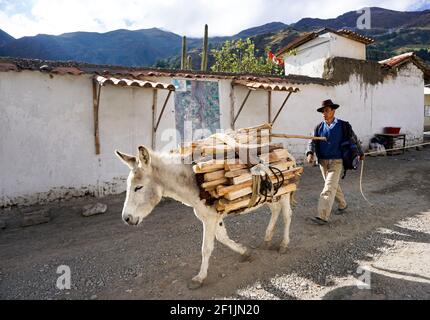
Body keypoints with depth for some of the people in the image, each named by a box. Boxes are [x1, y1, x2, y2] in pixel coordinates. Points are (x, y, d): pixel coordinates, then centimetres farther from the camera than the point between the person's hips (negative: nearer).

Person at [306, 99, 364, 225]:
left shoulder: (343, 126, -3)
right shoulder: (319, 127, 5)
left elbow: (354, 139, 10)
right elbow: (313, 142, -4)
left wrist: (361, 153, 21)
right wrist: (310, 153, -25)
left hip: (336, 161, -4)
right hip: (323, 161, 5)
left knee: (329, 188, -13)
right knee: (334, 186, 19)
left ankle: (323, 216, -16)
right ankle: (342, 204, 43)